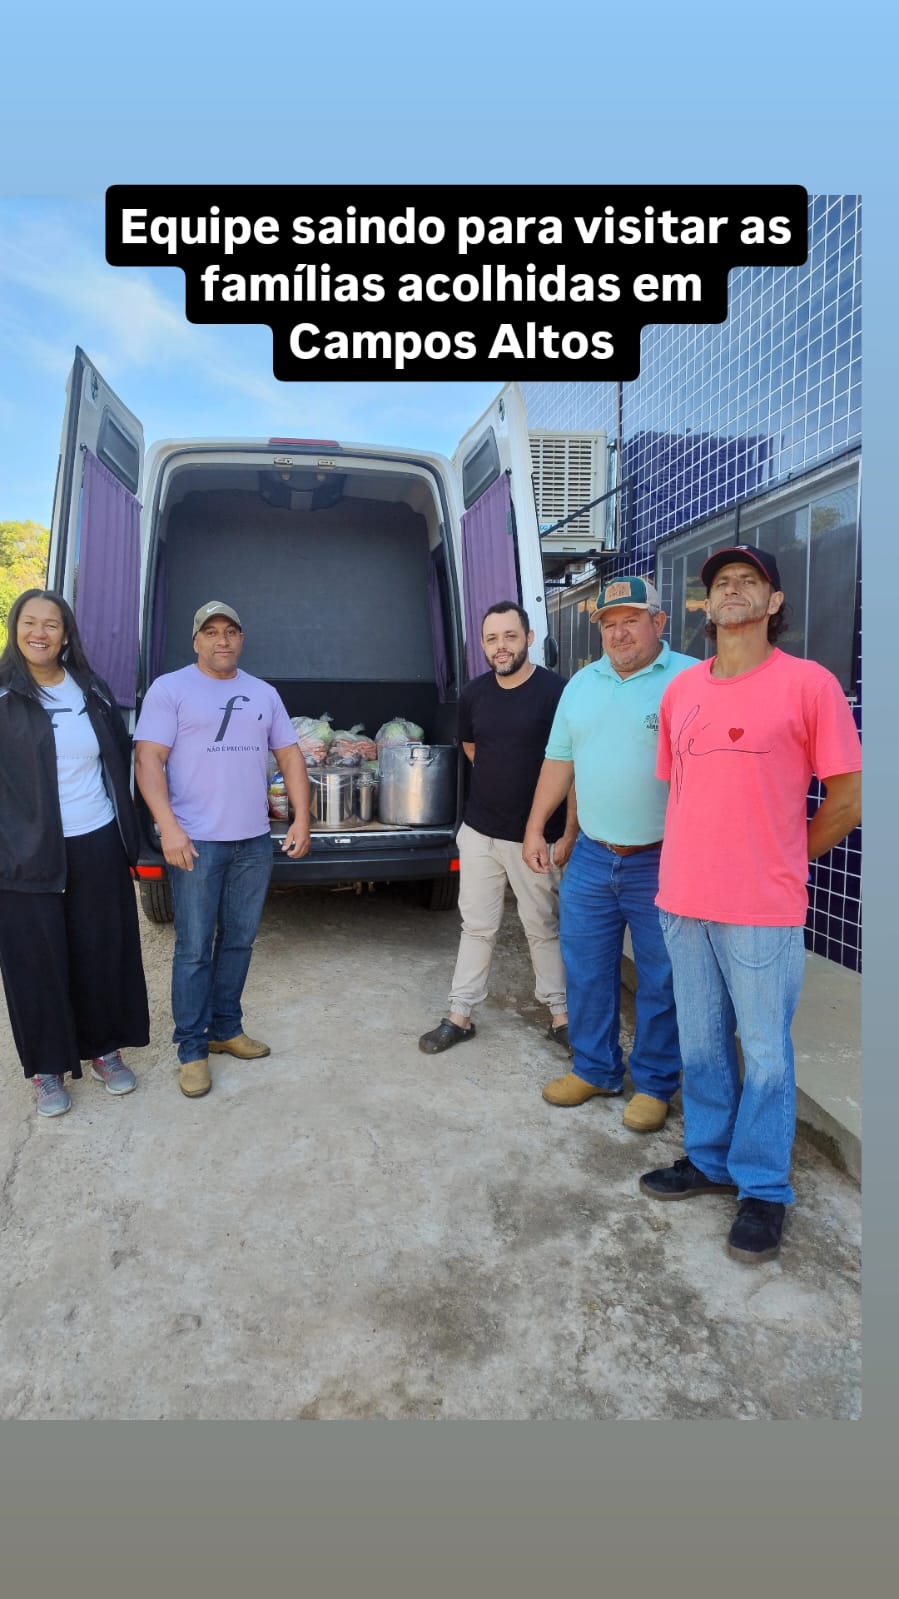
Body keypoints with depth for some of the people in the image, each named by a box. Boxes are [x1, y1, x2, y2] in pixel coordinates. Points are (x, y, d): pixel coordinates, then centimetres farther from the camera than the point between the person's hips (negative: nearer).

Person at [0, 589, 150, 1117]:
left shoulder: (93, 690, 6)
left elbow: (122, 755, 13)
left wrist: (125, 825, 9)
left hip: (98, 845, 3)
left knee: (103, 951, 12)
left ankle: (105, 1048, 31)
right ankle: (48, 1067, 25)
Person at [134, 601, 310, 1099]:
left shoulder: (264, 693, 13)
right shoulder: (169, 689, -2)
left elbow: (290, 757, 14)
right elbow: (148, 759, -9)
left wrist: (301, 819, 4)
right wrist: (169, 827, -20)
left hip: (254, 842, 5)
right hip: (196, 842, -5)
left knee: (239, 941, 13)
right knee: (194, 949, 1)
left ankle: (226, 1029, 29)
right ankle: (191, 1049, 14)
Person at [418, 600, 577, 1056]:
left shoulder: (554, 691, -11)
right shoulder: (474, 694, 3)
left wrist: (569, 832, -13)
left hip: (536, 837, -4)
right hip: (479, 832, 4)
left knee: (543, 928, 10)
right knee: (476, 927, 12)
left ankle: (561, 1016, 27)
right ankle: (460, 1015, 24)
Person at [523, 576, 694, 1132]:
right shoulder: (582, 683, 10)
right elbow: (559, 760, 15)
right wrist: (535, 828, 12)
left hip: (661, 863, -5)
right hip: (591, 858, 5)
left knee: (660, 982, 8)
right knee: (586, 971, 14)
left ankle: (654, 1083, 27)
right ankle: (595, 1069, 33)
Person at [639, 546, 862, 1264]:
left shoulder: (809, 683, -6)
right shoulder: (681, 690, 9)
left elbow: (849, 797, -3)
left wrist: (781, 862, 4)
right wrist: (690, 866, 13)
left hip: (763, 911, -4)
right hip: (683, 903, 5)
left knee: (766, 1054, 8)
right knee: (701, 1045, 17)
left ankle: (763, 1189, 26)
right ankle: (709, 1159, 36)